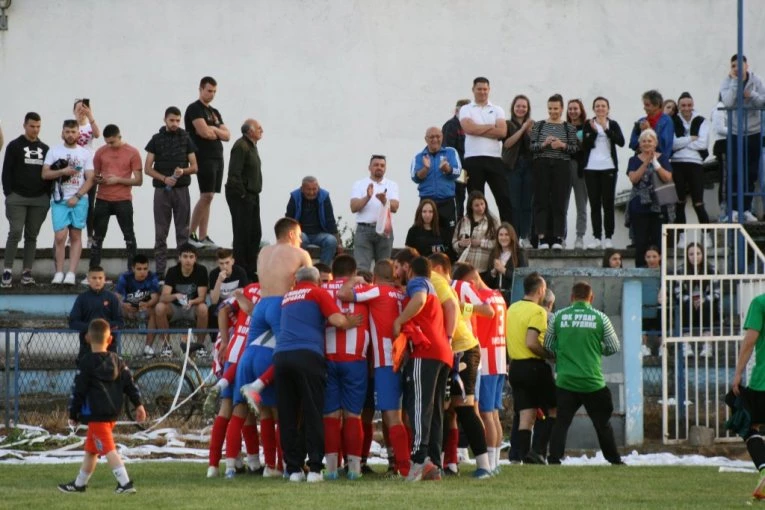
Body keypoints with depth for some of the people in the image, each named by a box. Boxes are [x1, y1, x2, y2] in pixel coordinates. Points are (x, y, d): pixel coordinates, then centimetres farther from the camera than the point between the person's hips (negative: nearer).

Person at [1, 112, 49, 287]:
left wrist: (49, 195, 8)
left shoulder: (44, 149, 12)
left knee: (32, 235, 4)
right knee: (15, 233, -11)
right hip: (17, 198, -4)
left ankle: (27, 271, 8)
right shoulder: (14, 146, 1)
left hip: (39, 200, 4)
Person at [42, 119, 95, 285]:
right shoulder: (54, 152, 7)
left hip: (79, 200, 1)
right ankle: (59, 273, -2)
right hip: (59, 200, -1)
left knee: (76, 236, 0)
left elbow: (89, 179, 2)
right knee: (60, 236, -9)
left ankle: (71, 273, -1)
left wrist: (77, 197, -10)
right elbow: (45, 174, 1)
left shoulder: (85, 154, 6)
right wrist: (63, 172, -14)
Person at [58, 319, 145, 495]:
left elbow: (78, 391, -8)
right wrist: (138, 404, 11)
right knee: (91, 449, 20)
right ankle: (79, 484, 30)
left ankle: (125, 482, -22)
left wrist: (73, 414, 0)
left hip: (95, 414, -8)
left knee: (108, 449, -11)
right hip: (113, 413, 8)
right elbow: (130, 384, 7)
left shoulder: (86, 364, -9)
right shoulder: (117, 361, 9)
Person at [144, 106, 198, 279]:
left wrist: (183, 171, -14)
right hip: (161, 190, -1)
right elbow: (147, 168, 2)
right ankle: (159, 271, 2)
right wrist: (164, 178, -14)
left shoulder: (186, 139, 7)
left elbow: (194, 167, 7)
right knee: (161, 234, 1)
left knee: (183, 232, 1)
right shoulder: (157, 139, 5)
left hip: (181, 190, 1)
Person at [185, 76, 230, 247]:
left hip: (217, 157, 8)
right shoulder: (194, 109, -5)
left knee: (208, 197, 5)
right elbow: (204, 132, -18)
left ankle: (203, 237, 5)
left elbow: (227, 135, 13)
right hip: (204, 157, -8)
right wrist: (218, 133, 2)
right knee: (206, 196, -14)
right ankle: (191, 234, -10)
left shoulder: (214, 113, 20)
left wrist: (213, 130, -6)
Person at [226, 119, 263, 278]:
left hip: (252, 196, 10)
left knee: (255, 234, 13)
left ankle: (251, 269, 21)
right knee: (242, 235, -5)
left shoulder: (251, 145, 15)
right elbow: (234, 174, -23)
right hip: (241, 197, -10)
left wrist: (254, 193, 14)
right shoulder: (241, 147, -17)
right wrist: (242, 194, -19)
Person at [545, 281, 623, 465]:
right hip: (593, 381, -1)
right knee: (602, 423, 12)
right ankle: (614, 460, 19)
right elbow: (614, 348, 3)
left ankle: (554, 459, -8)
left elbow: (547, 346, 7)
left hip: (565, 381, 1)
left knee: (561, 422, 3)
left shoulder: (559, 317, 0)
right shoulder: (600, 318, -2)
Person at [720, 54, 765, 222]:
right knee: (735, 172, -6)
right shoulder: (727, 82, -6)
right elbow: (728, 102, -22)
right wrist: (735, 81, -21)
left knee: (751, 173, 4)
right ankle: (734, 209, -1)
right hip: (735, 132, -2)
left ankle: (747, 209, 12)